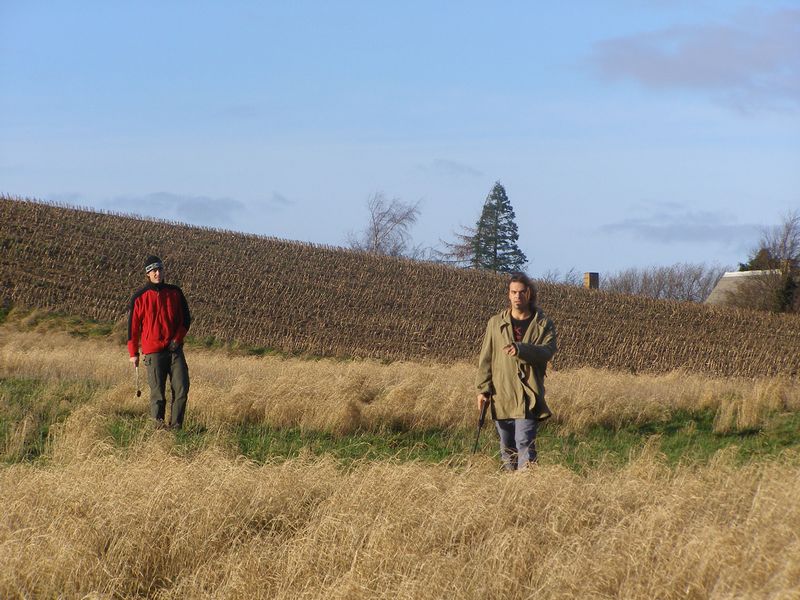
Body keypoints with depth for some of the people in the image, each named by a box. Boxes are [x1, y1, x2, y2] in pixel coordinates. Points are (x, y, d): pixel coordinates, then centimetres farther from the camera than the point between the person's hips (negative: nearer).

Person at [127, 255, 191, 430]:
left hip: (175, 349, 3)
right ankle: (159, 425, 8)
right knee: (157, 392, -3)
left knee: (182, 388, -6)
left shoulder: (175, 293, 8)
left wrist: (177, 339, -3)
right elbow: (133, 325, 5)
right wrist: (133, 353, 5)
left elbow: (186, 319, 12)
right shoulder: (139, 297, 0)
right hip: (153, 351, -2)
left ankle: (176, 425, 1)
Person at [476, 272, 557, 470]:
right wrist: (483, 388, 1)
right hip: (501, 395, 3)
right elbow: (486, 358, 10)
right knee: (506, 446, 10)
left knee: (525, 443, -14)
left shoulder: (543, 324, 5)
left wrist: (521, 350, -28)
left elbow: (548, 350, -12)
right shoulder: (496, 323, 11)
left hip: (529, 396, -3)